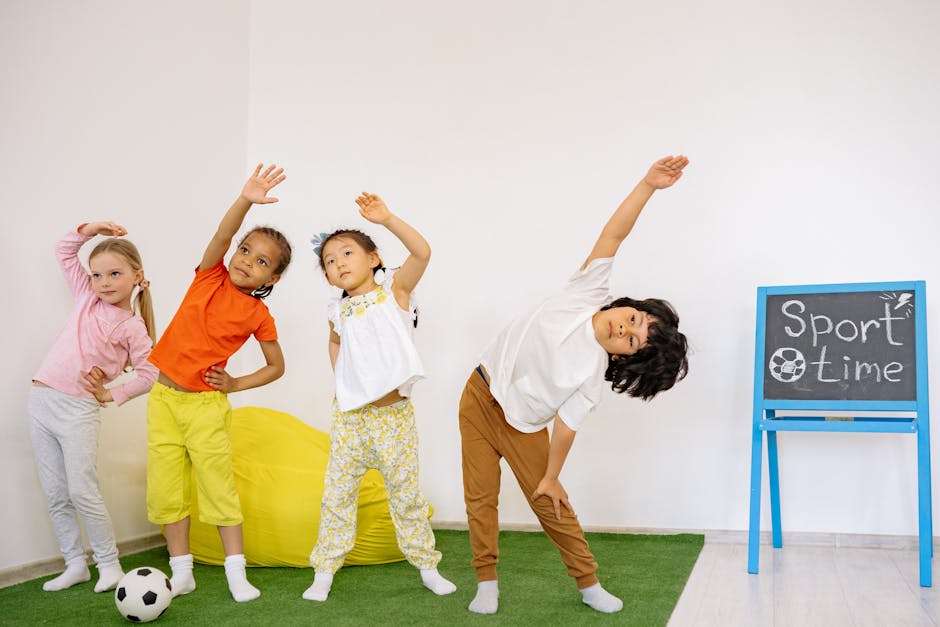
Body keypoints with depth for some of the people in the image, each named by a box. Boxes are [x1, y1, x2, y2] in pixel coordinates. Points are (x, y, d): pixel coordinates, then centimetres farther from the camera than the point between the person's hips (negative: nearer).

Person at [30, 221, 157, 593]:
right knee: (55, 494, 8)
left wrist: (112, 395, -7)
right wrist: (90, 229, 7)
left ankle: (109, 562, 9)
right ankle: (75, 564, 19)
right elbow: (65, 252, 19)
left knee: (82, 492, -7)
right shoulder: (88, 298, 10)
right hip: (41, 401, 6)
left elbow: (149, 373, -5)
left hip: (78, 409, -5)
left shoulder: (132, 327, -4)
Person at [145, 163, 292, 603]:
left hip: (205, 405, -3)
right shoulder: (211, 277, -1)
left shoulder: (258, 315, -5)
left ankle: (236, 573, 9)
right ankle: (181, 573, 17)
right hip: (163, 397, 3)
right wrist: (246, 200, -33)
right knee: (165, 490, 5)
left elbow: (276, 366, 4)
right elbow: (222, 235, -19)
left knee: (218, 486, -1)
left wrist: (236, 384, -6)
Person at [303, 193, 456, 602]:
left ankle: (427, 565, 22)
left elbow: (421, 252, -19)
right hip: (350, 417, 3)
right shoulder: (339, 313, 7)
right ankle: (324, 572, 17)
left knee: (406, 493, 7)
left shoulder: (394, 290, -2)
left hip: (394, 415, -3)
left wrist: (387, 220, -28)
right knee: (337, 494, 6)